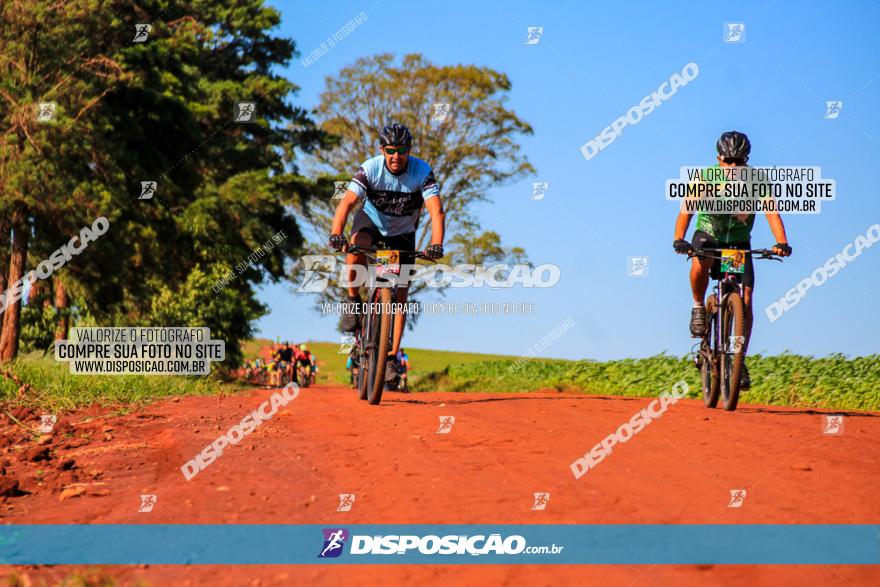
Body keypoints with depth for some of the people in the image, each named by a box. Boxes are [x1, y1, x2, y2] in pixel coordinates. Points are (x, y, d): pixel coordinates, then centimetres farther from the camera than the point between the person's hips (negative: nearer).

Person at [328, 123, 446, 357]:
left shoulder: (422, 172, -25)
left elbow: (437, 211, -34)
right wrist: (336, 234, -52)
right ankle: (353, 300, -14)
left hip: (403, 232, 1)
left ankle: (392, 356, 3)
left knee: (400, 297, -5)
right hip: (371, 221, -1)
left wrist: (436, 245, -51)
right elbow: (347, 202, -35)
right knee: (357, 246, -37)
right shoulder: (370, 169, -25)